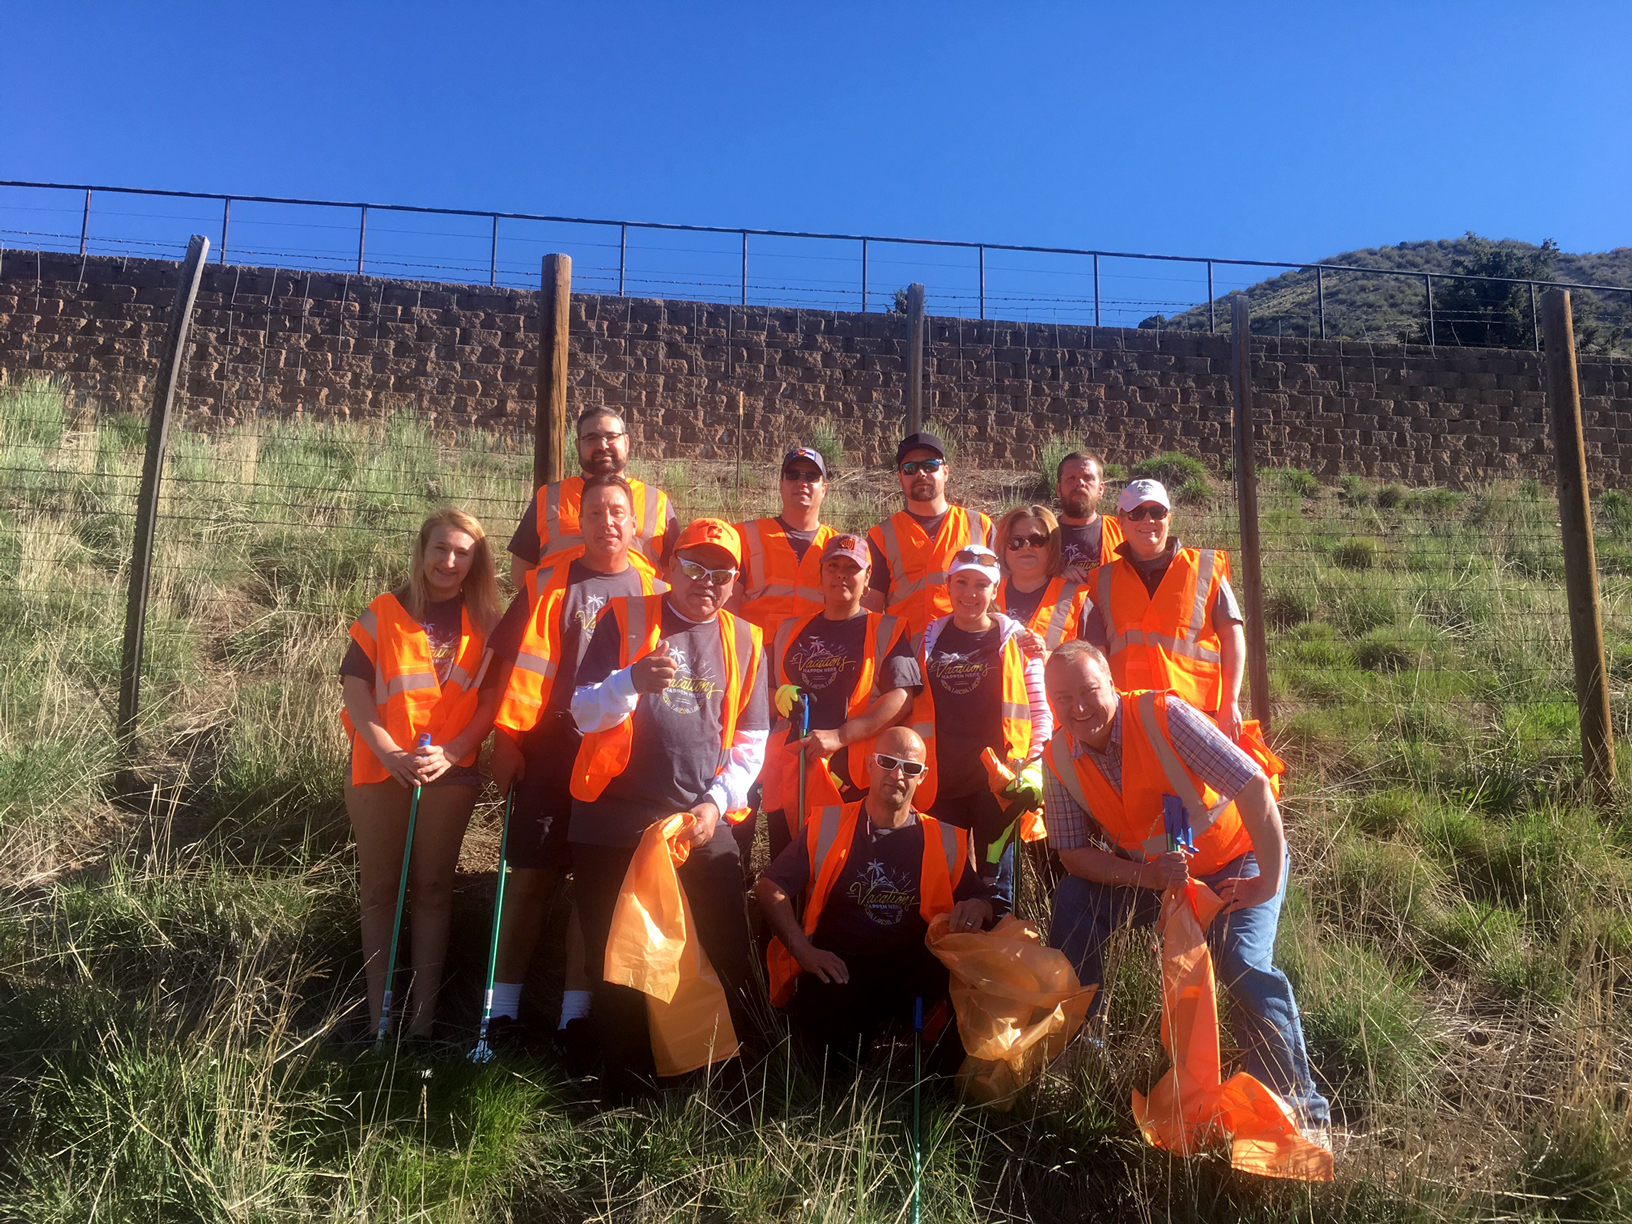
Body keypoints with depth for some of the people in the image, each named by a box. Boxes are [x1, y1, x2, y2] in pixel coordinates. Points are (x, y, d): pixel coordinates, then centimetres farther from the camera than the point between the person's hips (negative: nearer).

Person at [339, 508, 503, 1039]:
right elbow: (355, 690, -5)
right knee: (379, 887, 8)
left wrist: (450, 753, -14)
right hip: (379, 770, 0)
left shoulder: (485, 623, 3)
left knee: (433, 887, 7)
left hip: (451, 774, 0)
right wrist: (390, 754, -18)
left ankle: (424, 1010, 15)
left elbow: (491, 700, 0)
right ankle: (378, 1008, 18)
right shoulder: (383, 613, 0)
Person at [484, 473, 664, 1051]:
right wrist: (507, 739, -5)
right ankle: (505, 1003, 18)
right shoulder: (548, 585, 5)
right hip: (549, 752, -1)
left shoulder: (655, 592, 8)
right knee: (530, 874, 4)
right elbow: (520, 664, 2)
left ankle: (576, 1009, 18)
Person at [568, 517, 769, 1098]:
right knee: (614, 961, 6)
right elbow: (584, 713, -4)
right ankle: (626, 1087, 22)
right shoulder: (624, 620, 3)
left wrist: (718, 801, -5)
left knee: (726, 958, 1)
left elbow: (751, 740, 10)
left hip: (703, 823, 1)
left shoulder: (745, 640, 10)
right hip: (615, 822, -1)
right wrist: (633, 680, -24)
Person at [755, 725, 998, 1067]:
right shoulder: (828, 825, 6)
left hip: (916, 980, 2)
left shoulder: (946, 841, 11)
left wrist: (978, 907, -8)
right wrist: (803, 950, -9)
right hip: (836, 973, -1)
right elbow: (770, 888, 5)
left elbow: (987, 900, 18)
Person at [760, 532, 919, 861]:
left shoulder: (886, 630, 4)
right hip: (789, 771, 4)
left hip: (853, 774, -4)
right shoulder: (791, 630, 19)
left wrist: (839, 736, -19)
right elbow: (772, 689, 30)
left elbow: (901, 697, -10)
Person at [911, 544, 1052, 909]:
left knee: (995, 875, 6)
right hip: (940, 782, 2)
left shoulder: (1014, 640, 2)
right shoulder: (929, 639, 9)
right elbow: (912, 711, 17)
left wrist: (1034, 762, -6)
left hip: (996, 780, -2)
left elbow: (1040, 708, 4)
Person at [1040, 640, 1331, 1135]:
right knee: (1074, 900, -17)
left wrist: (1269, 882, -27)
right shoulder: (1059, 757, -14)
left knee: (1243, 963, -24)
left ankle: (1299, 1104, -5)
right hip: (1145, 870, 4)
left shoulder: (1163, 715, -29)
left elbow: (1253, 785, -30)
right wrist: (1145, 877, -25)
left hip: (1233, 862, -4)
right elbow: (1073, 851, -9)